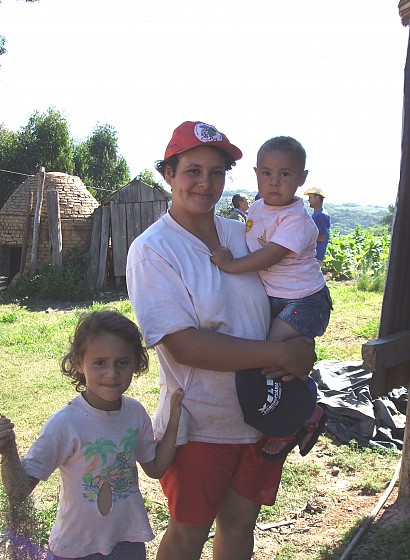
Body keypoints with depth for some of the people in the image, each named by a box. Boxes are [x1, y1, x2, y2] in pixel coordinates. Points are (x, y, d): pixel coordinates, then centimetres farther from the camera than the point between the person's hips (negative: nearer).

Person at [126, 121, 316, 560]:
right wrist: (281, 354, -24)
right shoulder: (152, 251, -15)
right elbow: (183, 345, -23)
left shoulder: (241, 233, 2)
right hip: (200, 424, -5)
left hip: (264, 414, 5)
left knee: (240, 522, 20)